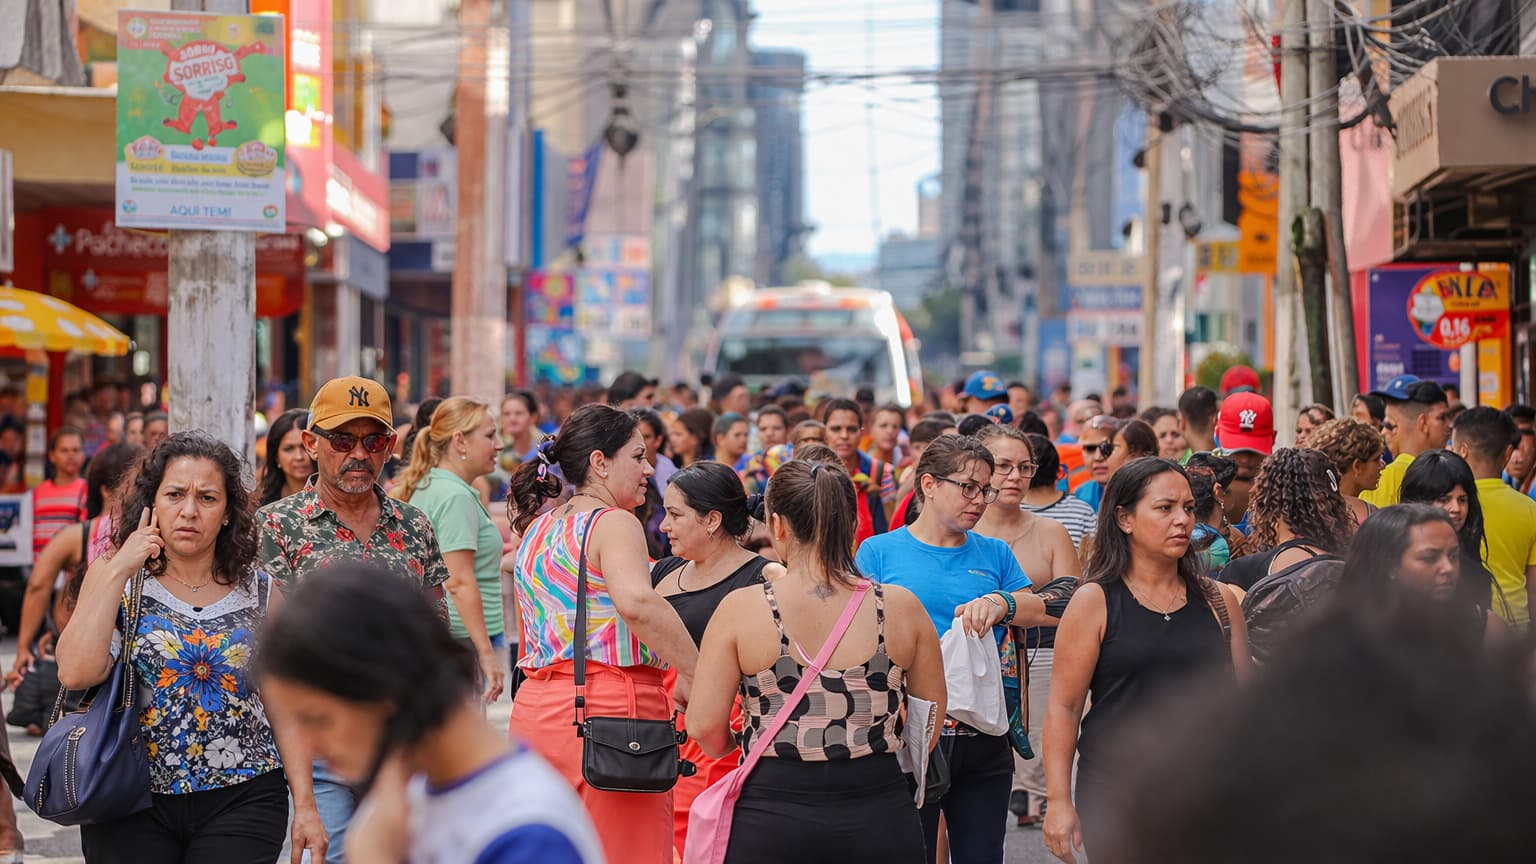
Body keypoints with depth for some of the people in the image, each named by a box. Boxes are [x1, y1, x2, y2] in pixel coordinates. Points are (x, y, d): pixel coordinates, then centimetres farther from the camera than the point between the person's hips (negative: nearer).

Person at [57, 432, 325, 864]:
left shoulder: (260, 593, 6)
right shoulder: (112, 578, 2)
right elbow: (76, 673, -14)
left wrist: (305, 805, 2)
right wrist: (117, 571, -12)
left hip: (241, 806, 0)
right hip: (132, 808, 0)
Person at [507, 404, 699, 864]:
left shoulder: (536, 529, 18)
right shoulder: (613, 523, -8)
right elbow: (637, 602, -28)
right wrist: (695, 674, -23)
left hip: (534, 706, 9)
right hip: (610, 707, -8)